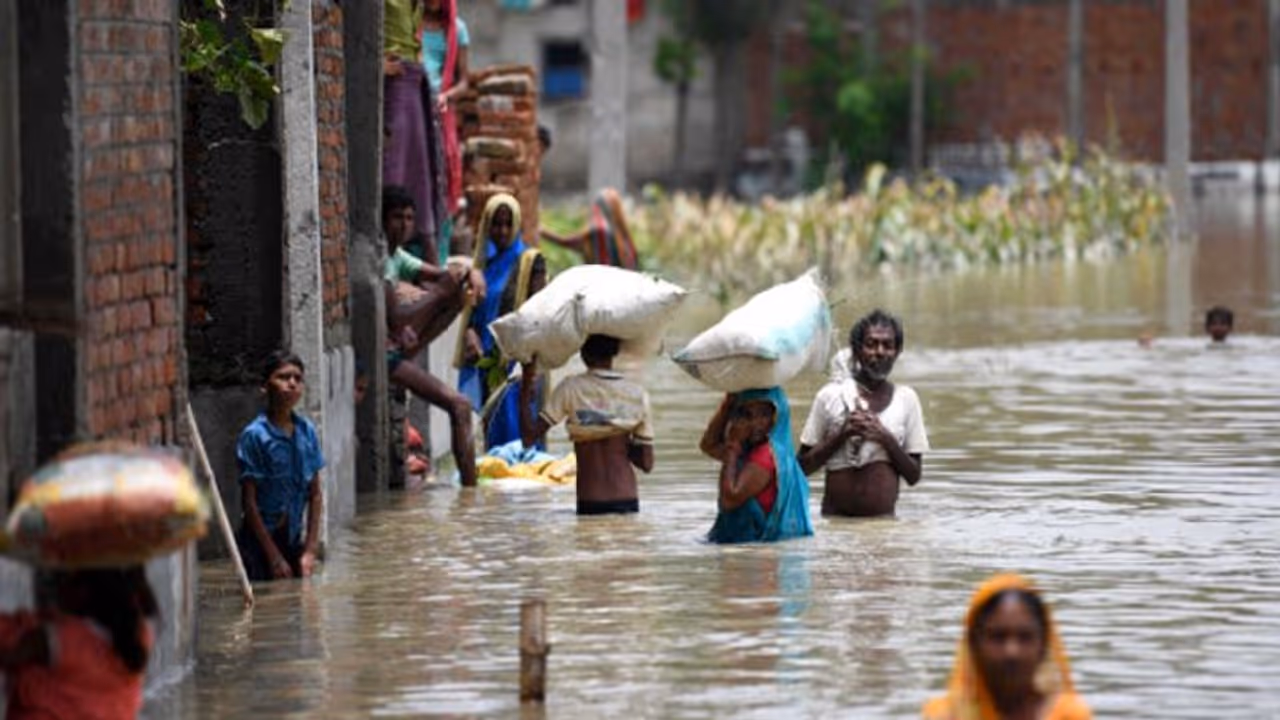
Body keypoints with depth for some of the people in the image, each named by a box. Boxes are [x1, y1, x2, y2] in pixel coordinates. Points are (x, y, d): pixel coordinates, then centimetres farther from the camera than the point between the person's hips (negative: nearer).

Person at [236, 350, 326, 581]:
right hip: (260, 542, -5)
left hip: (294, 539, 5)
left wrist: (310, 549, 1)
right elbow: (249, 501, -12)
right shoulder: (254, 436, -12)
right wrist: (274, 557, -12)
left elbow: (316, 494, 8)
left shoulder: (306, 431, 3)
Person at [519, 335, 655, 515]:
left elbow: (529, 437, -6)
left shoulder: (571, 389, -5)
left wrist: (526, 387, 2)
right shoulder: (637, 394, 3)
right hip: (628, 502, 2)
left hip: (590, 505, -2)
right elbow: (646, 463, 5)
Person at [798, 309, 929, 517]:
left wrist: (886, 439, -10)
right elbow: (803, 466, 1)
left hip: (883, 520, 1)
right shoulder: (831, 396, 1)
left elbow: (913, 476, 6)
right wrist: (842, 435, -12)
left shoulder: (906, 399, 5)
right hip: (836, 517, -1)